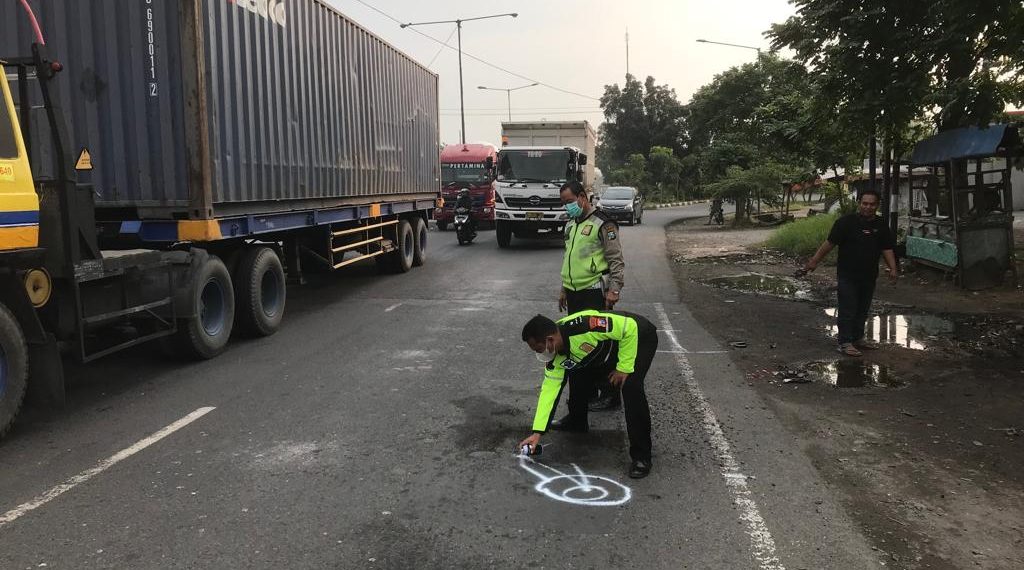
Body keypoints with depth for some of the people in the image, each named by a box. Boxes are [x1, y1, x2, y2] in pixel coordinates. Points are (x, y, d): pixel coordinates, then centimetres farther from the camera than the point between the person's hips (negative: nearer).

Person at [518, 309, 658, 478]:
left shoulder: (582, 326, -39)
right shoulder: (555, 356, -13)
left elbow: (629, 328, -32)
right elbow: (549, 389, -9)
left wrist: (624, 368, -26)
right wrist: (537, 432, -12)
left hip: (637, 337, -8)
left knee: (631, 386, -27)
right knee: (577, 374, 8)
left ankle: (641, 456, -16)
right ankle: (577, 423, 33)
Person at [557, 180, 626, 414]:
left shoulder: (602, 224, -10)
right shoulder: (571, 224, 16)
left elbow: (616, 260, -11)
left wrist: (614, 290, -17)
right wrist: (564, 288, 23)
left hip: (595, 293, -8)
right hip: (574, 293, 8)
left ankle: (610, 394, 5)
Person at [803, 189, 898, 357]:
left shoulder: (881, 225, 6)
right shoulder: (846, 222, -10)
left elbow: (887, 249, 10)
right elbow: (829, 243, -10)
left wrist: (893, 268, -2)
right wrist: (814, 261, -13)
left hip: (869, 276, 6)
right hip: (848, 275, -5)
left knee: (863, 310, 16)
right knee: (847, 310, -4)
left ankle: (858, 338, 30)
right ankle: (845, 343, 1)